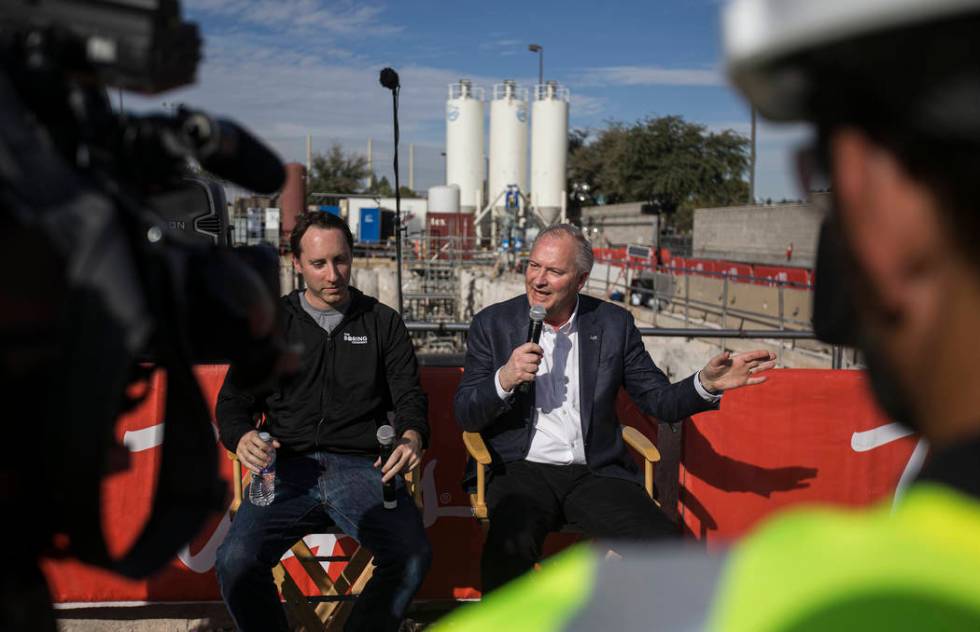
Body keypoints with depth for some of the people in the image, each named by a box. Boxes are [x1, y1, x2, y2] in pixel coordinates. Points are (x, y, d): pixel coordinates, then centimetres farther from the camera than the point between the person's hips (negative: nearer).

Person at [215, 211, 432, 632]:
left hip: (362, 467, 0)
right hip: (288, 469, 1)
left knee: (412, 557, -26)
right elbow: (233, 401, 14)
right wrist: (243, 438, -9)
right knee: (235, 561, -25)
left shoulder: (383, 322, 13)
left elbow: (409, 397, 10)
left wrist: (412, 437, -14)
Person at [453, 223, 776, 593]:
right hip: (522, 471, -1)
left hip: (595, 474, 2)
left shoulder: (614, 324, 6)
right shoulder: (492, 324, 3)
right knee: (511, 546, -32)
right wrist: (504, 379, -17)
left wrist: (706, 384, -9)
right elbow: (465, 416, 2)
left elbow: (659, 401, 9)